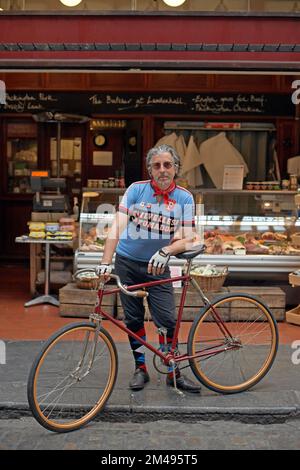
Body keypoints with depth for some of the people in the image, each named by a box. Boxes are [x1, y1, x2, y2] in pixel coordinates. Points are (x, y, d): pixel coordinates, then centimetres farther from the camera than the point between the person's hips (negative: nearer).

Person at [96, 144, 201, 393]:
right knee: (133, 319, 8)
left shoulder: (185, 198, -7)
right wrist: (106, 262, -26)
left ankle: (174, 372, 11)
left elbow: (188, 239, -11)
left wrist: (165, 251, -30)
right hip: (127, 262, 0)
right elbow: (118, 226, -16)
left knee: (168, 320, -5)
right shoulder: (136, 189, -9)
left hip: (157, 265, 0)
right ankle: (141, 368, 23)